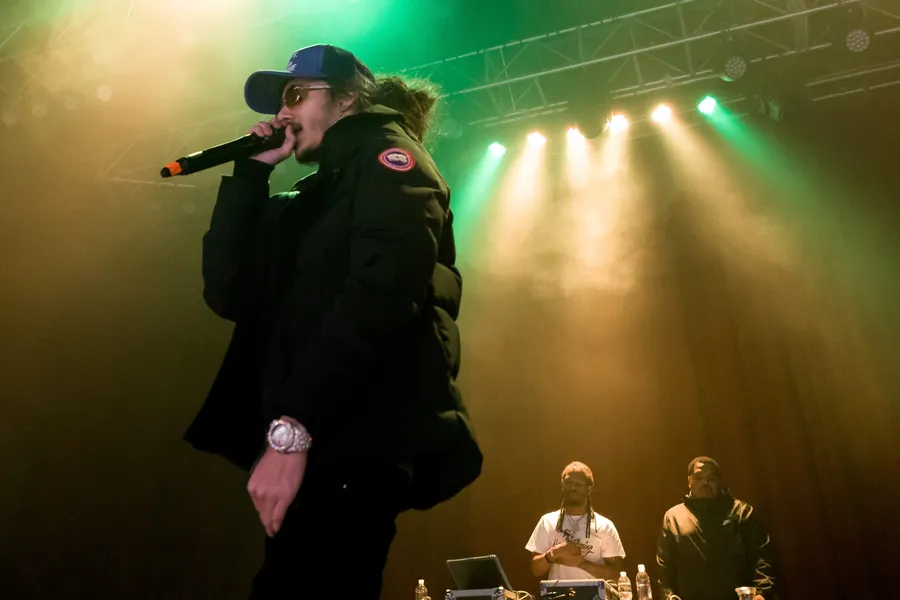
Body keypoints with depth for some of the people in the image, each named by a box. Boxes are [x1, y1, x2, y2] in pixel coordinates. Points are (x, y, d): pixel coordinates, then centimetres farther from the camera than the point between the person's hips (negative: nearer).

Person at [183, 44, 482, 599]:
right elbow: (229, 294, 14)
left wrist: (292, 425, -23)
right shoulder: (309, 199, 25)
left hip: (360, 445, -8)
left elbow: (384, 289, -17)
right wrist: (251, 171, 13)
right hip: (322, 447, 8)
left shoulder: (387, 157, 1)